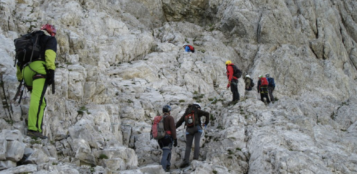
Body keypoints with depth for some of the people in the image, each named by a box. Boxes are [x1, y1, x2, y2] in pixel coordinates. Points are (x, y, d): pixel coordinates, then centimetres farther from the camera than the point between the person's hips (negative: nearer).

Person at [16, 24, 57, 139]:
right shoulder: (51, 39, 19)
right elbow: (49, 54, -3)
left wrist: (20, 78, 32)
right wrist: (51, 71, -14)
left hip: (26, 70, 7)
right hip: (39, 68, -7)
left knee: (40, 102, 13)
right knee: (37, 99, -21)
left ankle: (34, 124, -1)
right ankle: (33, 128, -34)